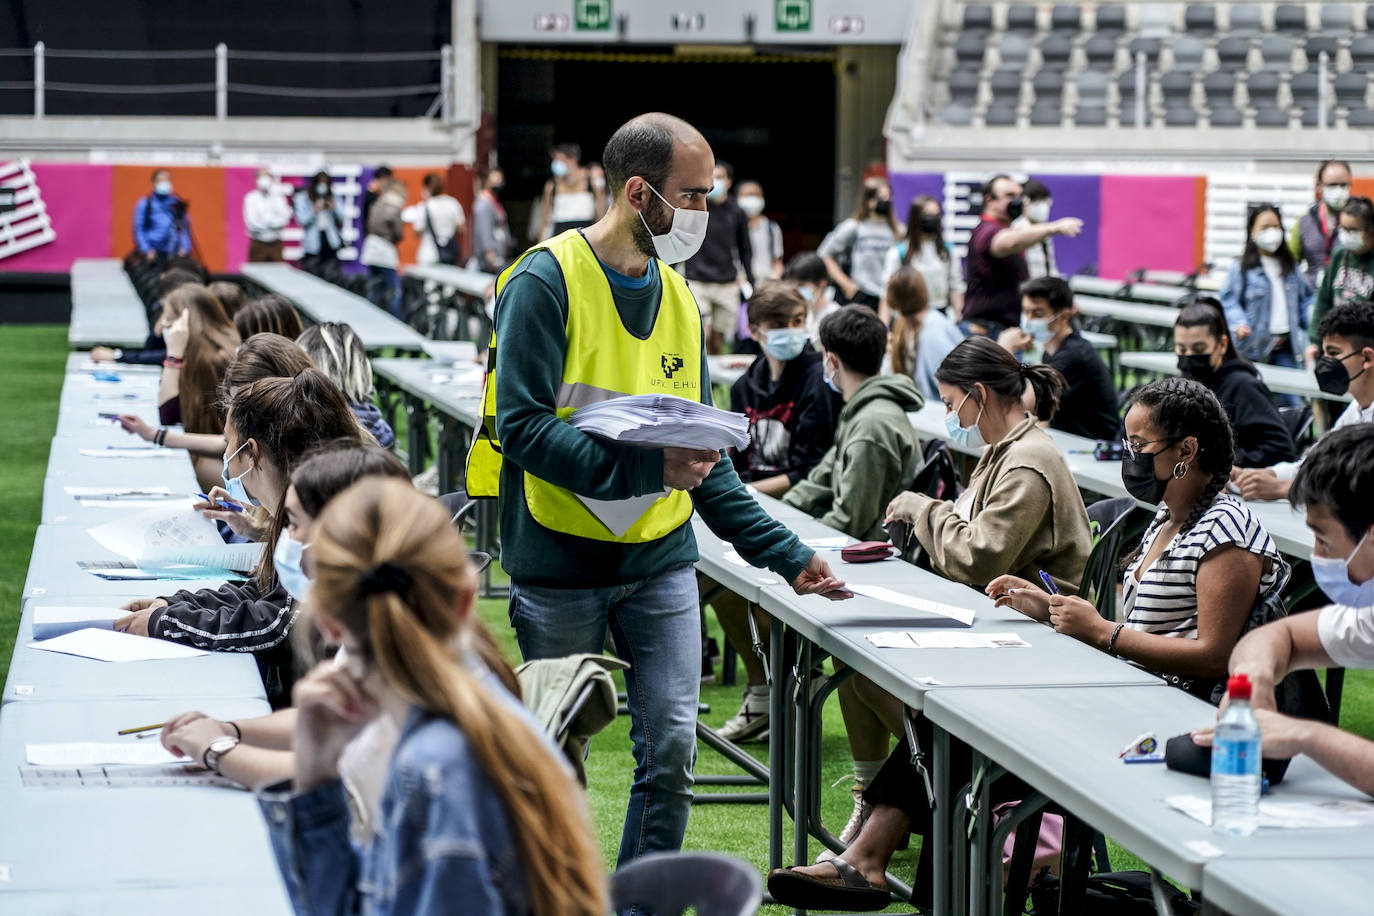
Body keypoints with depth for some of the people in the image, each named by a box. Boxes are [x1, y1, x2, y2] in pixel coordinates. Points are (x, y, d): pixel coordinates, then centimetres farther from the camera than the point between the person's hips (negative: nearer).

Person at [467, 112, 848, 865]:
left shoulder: (679, 298, 9)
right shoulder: (547, 282, -11)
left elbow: (702, 456, 13)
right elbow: (522, 429, -20)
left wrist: (786, 555, 7)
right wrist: (646, 469, -28)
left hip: (660, 559, 5)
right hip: (561, 561, -5)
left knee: (672, 752, 1)